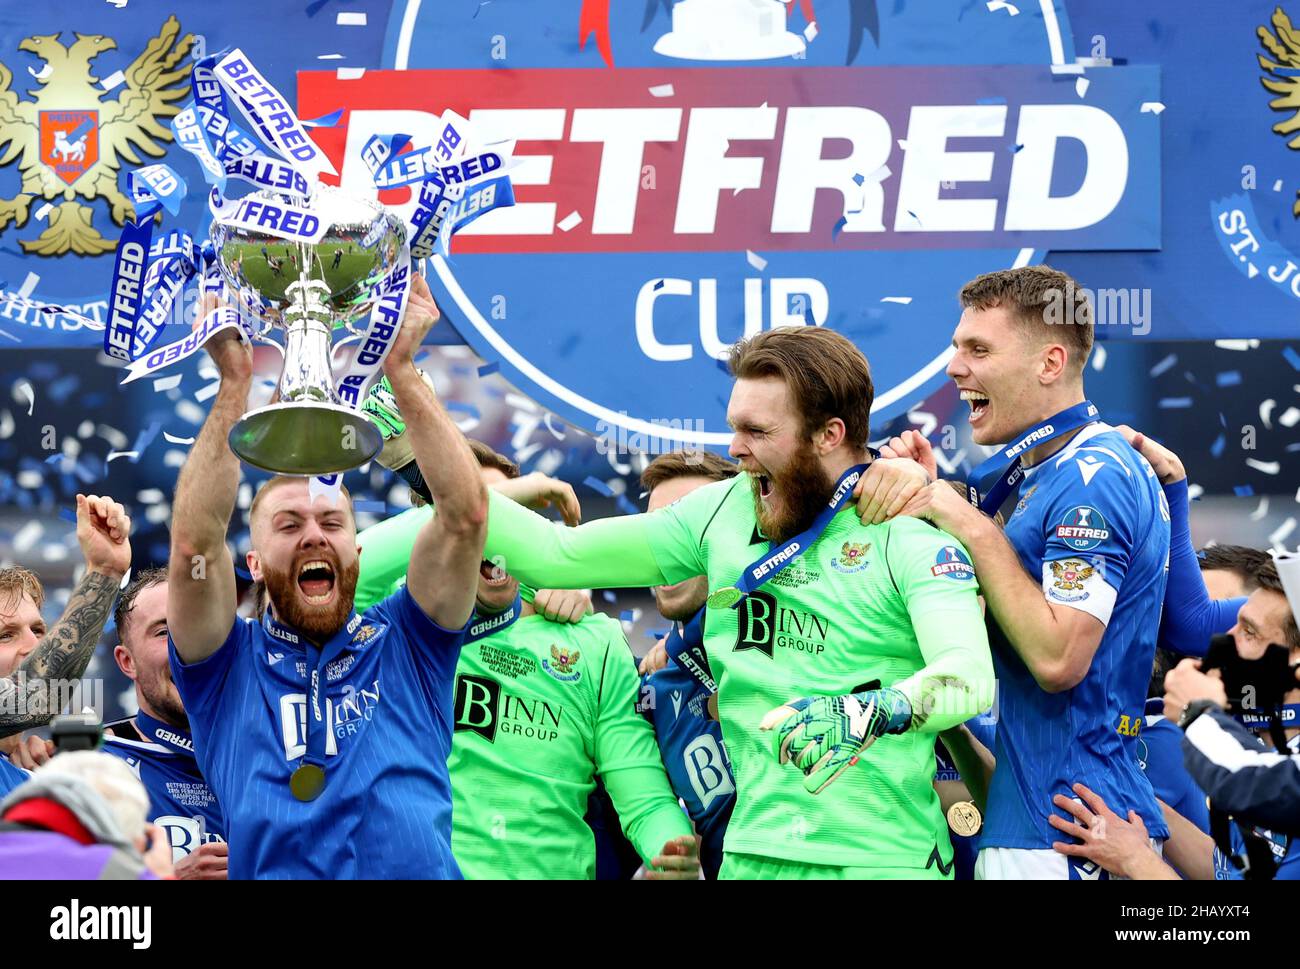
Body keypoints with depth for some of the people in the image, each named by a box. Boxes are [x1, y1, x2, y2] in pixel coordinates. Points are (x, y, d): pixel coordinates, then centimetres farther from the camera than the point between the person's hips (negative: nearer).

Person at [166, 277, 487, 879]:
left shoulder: (402, 645, 16)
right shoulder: (230, 666, 14)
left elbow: (465, 514, 5)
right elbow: (193, 544, -1)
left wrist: (401, 369, 0)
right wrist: (235, 384, -4)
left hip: (421, 872, 2)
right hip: (272, 873, -2)